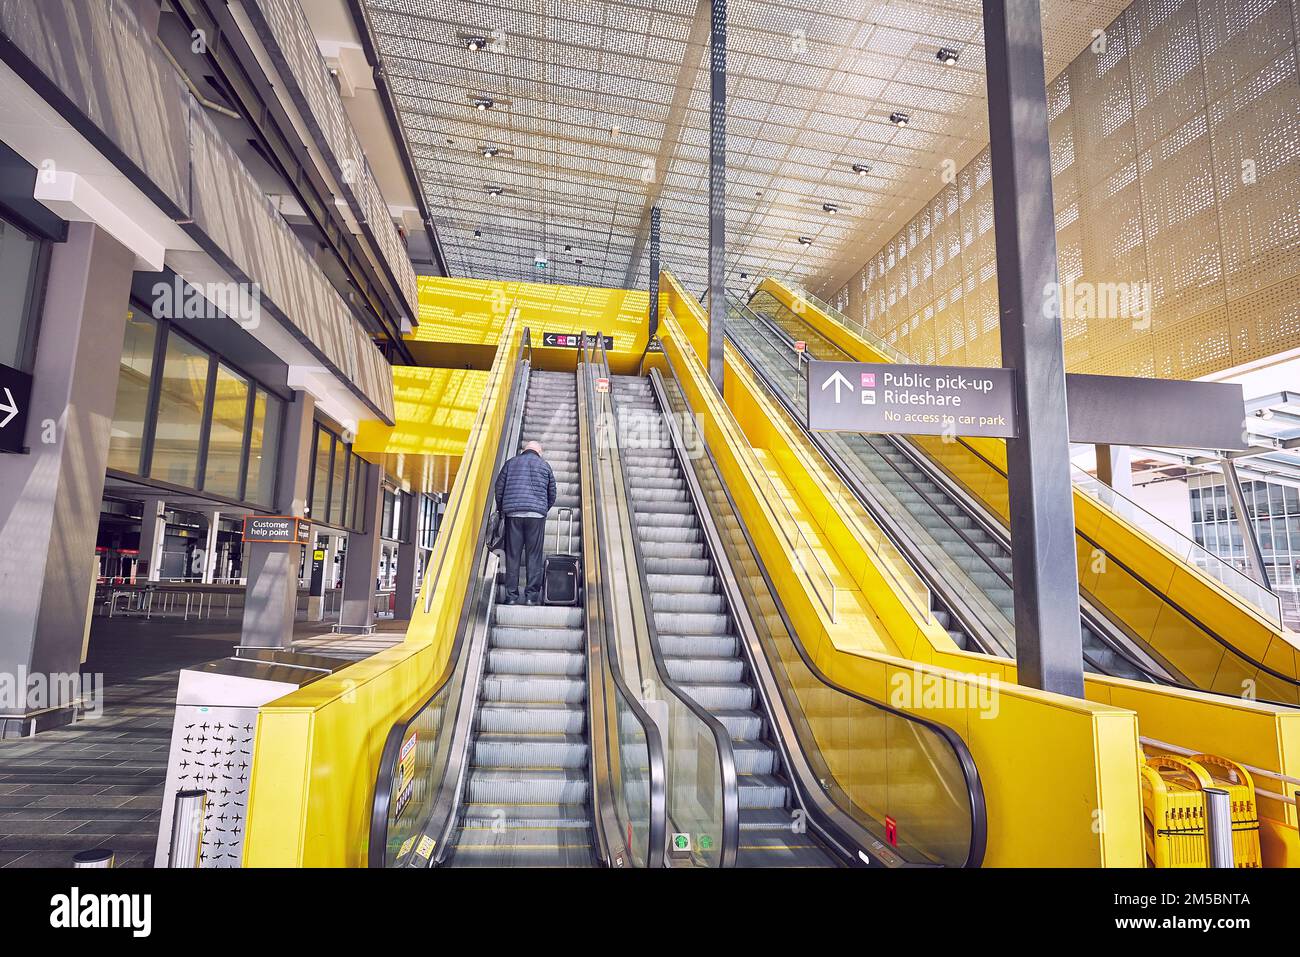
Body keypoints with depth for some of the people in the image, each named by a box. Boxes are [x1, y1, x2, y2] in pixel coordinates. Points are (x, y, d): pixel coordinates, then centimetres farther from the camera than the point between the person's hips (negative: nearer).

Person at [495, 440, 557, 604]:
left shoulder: (511, 463, 14)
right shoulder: (544, 465, 12)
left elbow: (499, 488, 11)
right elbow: (552, 494, 14)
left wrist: (501, 509, 24)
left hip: (513, 513, 1)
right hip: (536, 514, -1)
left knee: (512, 555, 4)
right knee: (534, 556, 2)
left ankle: (511, 595, 4)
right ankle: (532, 595, 0)